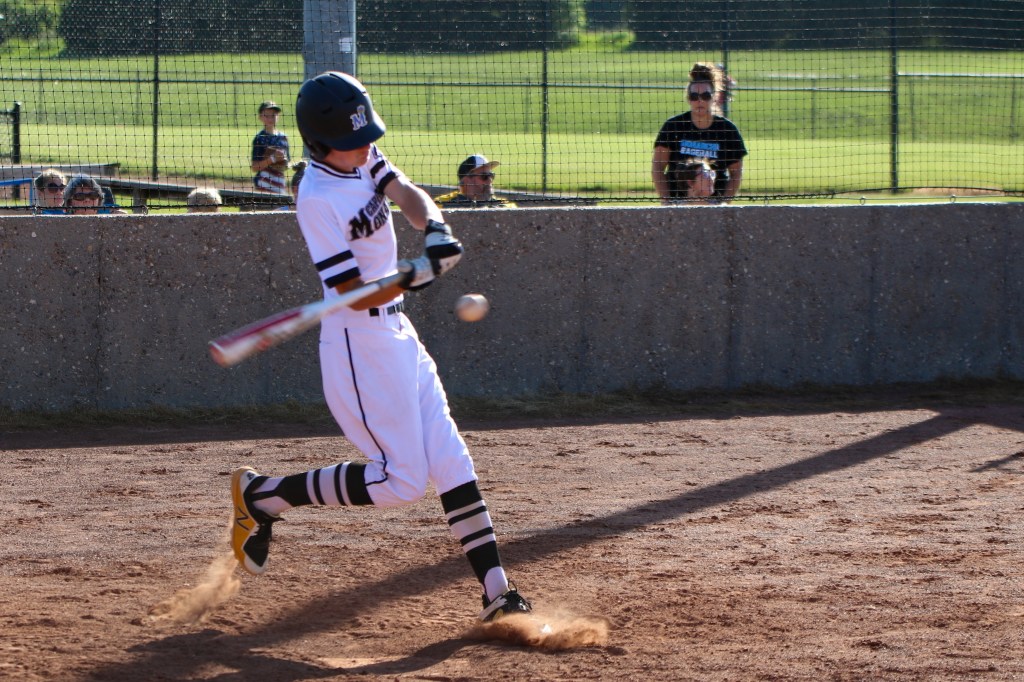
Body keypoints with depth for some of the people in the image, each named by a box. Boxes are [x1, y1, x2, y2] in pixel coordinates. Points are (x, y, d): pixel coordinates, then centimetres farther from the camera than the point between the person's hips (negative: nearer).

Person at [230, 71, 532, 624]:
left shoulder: (362, 157, 3)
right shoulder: (317, 199, -22)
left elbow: (405, 193, -5)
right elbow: (356, 294, -22)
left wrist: (434, 228, -27)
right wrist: (416, 275, -38)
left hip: (397, 334, 9)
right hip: (358, 343, -9)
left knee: (450, 461, 4)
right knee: (400, 479, -8)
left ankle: (496, 592, 3)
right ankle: (260, 495, 4)